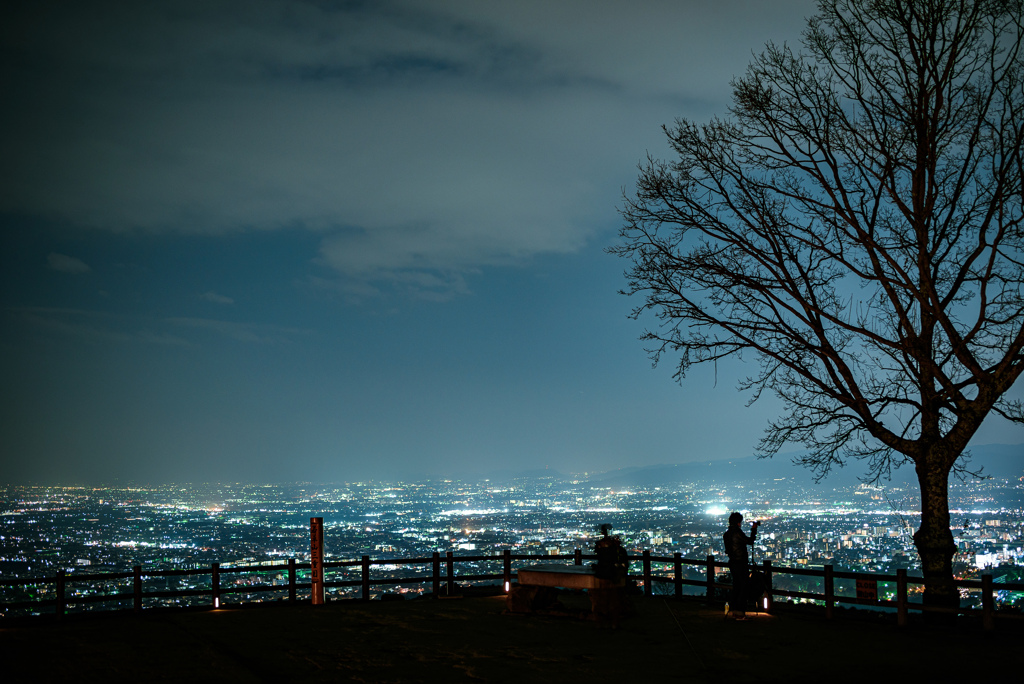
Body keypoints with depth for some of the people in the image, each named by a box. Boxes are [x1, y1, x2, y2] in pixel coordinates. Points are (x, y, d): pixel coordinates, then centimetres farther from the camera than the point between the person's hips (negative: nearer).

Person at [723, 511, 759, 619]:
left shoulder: (726, 534, 8)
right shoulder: (737, 533, -18)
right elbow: (750, 541, -8)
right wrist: (754, 529, 4)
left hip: (732, 563, 8)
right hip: (741, 563, -8)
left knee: (736, 586, 16)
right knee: (743, 587, -2)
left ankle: (733, 609, 19)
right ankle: (740, 612, -1)